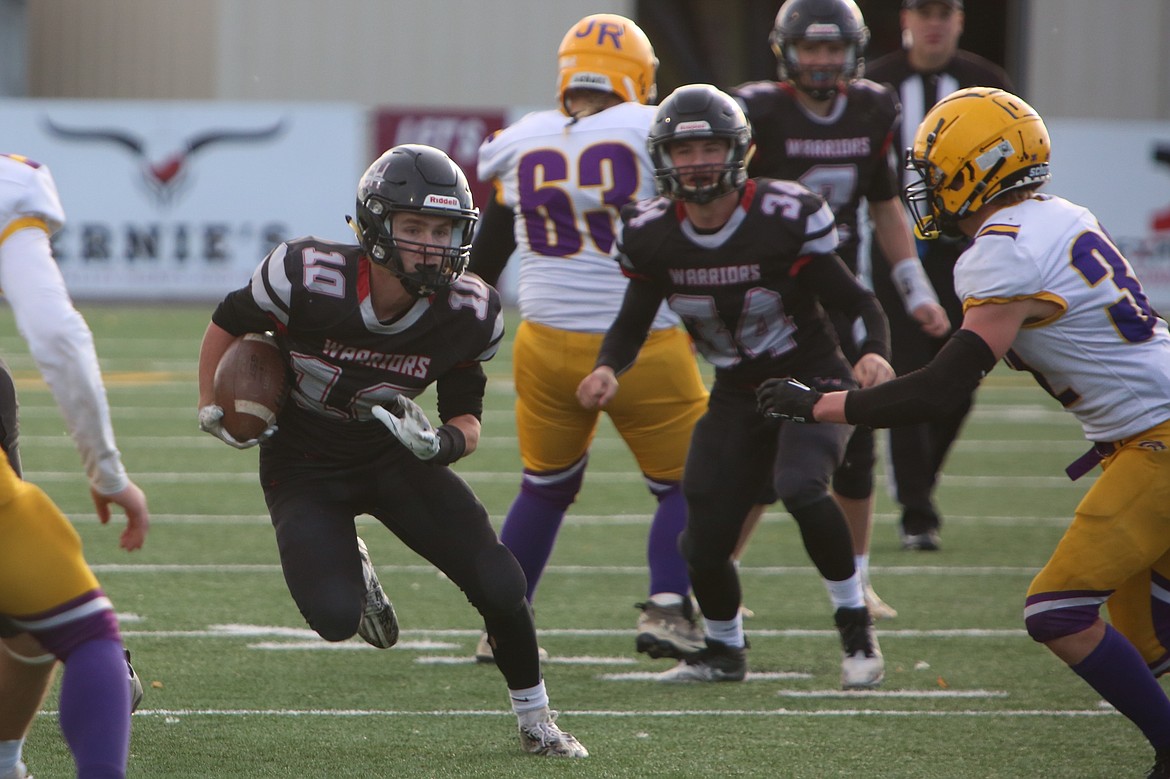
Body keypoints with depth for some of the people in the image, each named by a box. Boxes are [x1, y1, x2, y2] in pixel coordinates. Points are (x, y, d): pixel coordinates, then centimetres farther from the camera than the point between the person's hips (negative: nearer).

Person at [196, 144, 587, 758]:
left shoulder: (468, 314, -19)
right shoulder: (308, 276, -27)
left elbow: (466, 416, -5)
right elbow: (230, 322, -6)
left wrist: (441, 442, -27)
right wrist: (210, 407, -7)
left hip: (395, 456, 2)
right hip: (305, 469, -2)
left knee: (499, 586, -13)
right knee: (335, 618, -21)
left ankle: (535, 719, 14)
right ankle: (351, 568, 20)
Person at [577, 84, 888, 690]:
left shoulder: (785, 218, -19)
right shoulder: (651, 235, -7)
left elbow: (856, 302, -12)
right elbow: (633, 322, 5)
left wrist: (874, 353, -32)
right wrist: (607, 369, -17)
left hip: (811, 380, -4)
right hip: (736, 395, 4)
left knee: (800, 487, -32)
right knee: (705, 543, -3)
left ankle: (856, 628, -12)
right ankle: (724, 650, 28)